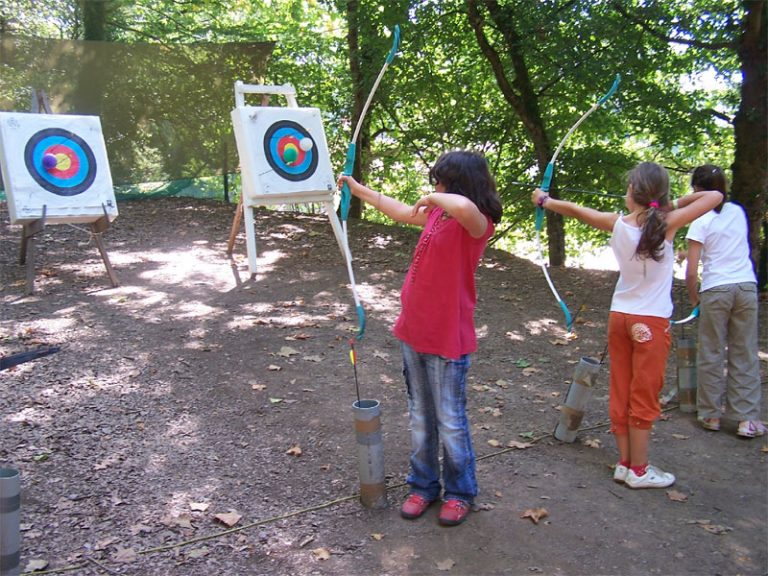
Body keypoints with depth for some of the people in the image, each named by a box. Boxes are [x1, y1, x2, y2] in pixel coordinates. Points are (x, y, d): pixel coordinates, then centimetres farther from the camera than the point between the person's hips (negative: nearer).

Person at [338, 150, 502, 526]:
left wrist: (433, 198, -24)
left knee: (450, 421, 8)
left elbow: (464, 206, -45)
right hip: (414, 332, 8)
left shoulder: (475, 224, -19)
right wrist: (358, 189, 30)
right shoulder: (437, 214, 6)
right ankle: (423, 485, 35)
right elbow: (399, 211, 23)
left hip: (447, 339, -8)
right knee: (419, 417, 19)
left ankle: (459, 492, 29)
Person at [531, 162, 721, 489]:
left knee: (621, 393, 12)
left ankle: (624, 463, 21)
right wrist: (680, 201, 7)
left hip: (619, 316, 4)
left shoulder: (617, 224, -4)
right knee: (644, 397, 5)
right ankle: (639, 471, 15)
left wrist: (544, 201, 25)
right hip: (651, 322, -4)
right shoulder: (667, 223, -14)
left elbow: (575, 210, 10)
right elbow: (715, 197, -7)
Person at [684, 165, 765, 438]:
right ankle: (747, 418, 11)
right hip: (747, 287, 4)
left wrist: (694, 298, 6)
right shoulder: (738, 212, 9)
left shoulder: (701, 221, -6)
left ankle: (711, 414, 16)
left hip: (715, 290, -4)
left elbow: (691, 273, -9)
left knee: (711, 354, 8)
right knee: (744, 354, 9)